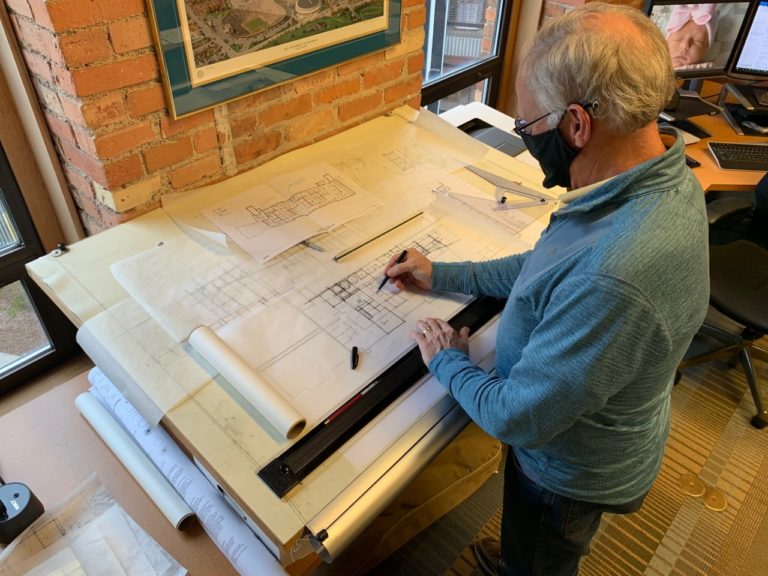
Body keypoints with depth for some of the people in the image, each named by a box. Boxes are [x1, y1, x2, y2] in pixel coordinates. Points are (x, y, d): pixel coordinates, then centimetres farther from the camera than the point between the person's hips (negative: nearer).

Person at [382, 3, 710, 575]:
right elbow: (550, 267, 2)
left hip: (573, 473, -7)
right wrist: (443, 276, 2)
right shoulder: (661, 178, -13)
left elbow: (516, 417, -32)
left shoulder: (613, 282, -45)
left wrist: (448, 362, -13)